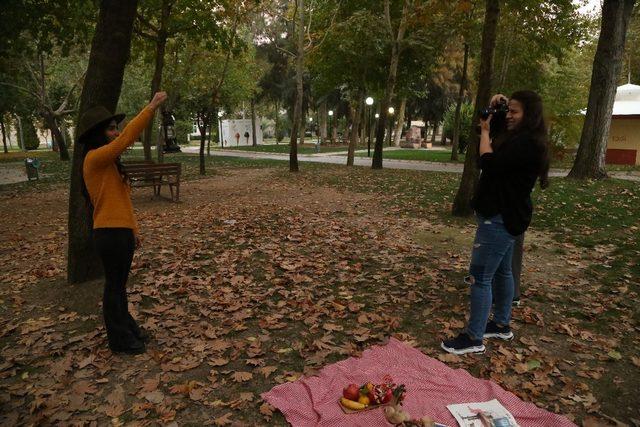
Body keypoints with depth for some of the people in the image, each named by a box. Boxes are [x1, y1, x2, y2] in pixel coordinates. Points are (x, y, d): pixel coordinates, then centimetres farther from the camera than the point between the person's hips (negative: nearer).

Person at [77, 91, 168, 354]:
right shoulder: (95, 158, -14)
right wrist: (151, 107, -27)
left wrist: (133, 229, 19)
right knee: (114, 286, 4)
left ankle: (127, 328, 34)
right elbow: (126, 138, -27)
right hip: (110, 234, -9)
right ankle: (119, 339, 19)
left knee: (120, 284, 19)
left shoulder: (109, 163, 15)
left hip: (121, 231, 9)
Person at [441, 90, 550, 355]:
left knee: (480, 277, -7)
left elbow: (489, 164, -26)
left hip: (501, 219, -11)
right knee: (502, 271, 20)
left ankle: (474, 338, 3)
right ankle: (501, 325, 35)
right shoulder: (519, 140, 13)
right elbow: (492, 160, 14)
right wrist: (487, 131, 5)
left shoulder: (527, 143, -20)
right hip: (504, 216, 11)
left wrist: (485, 131, -16)